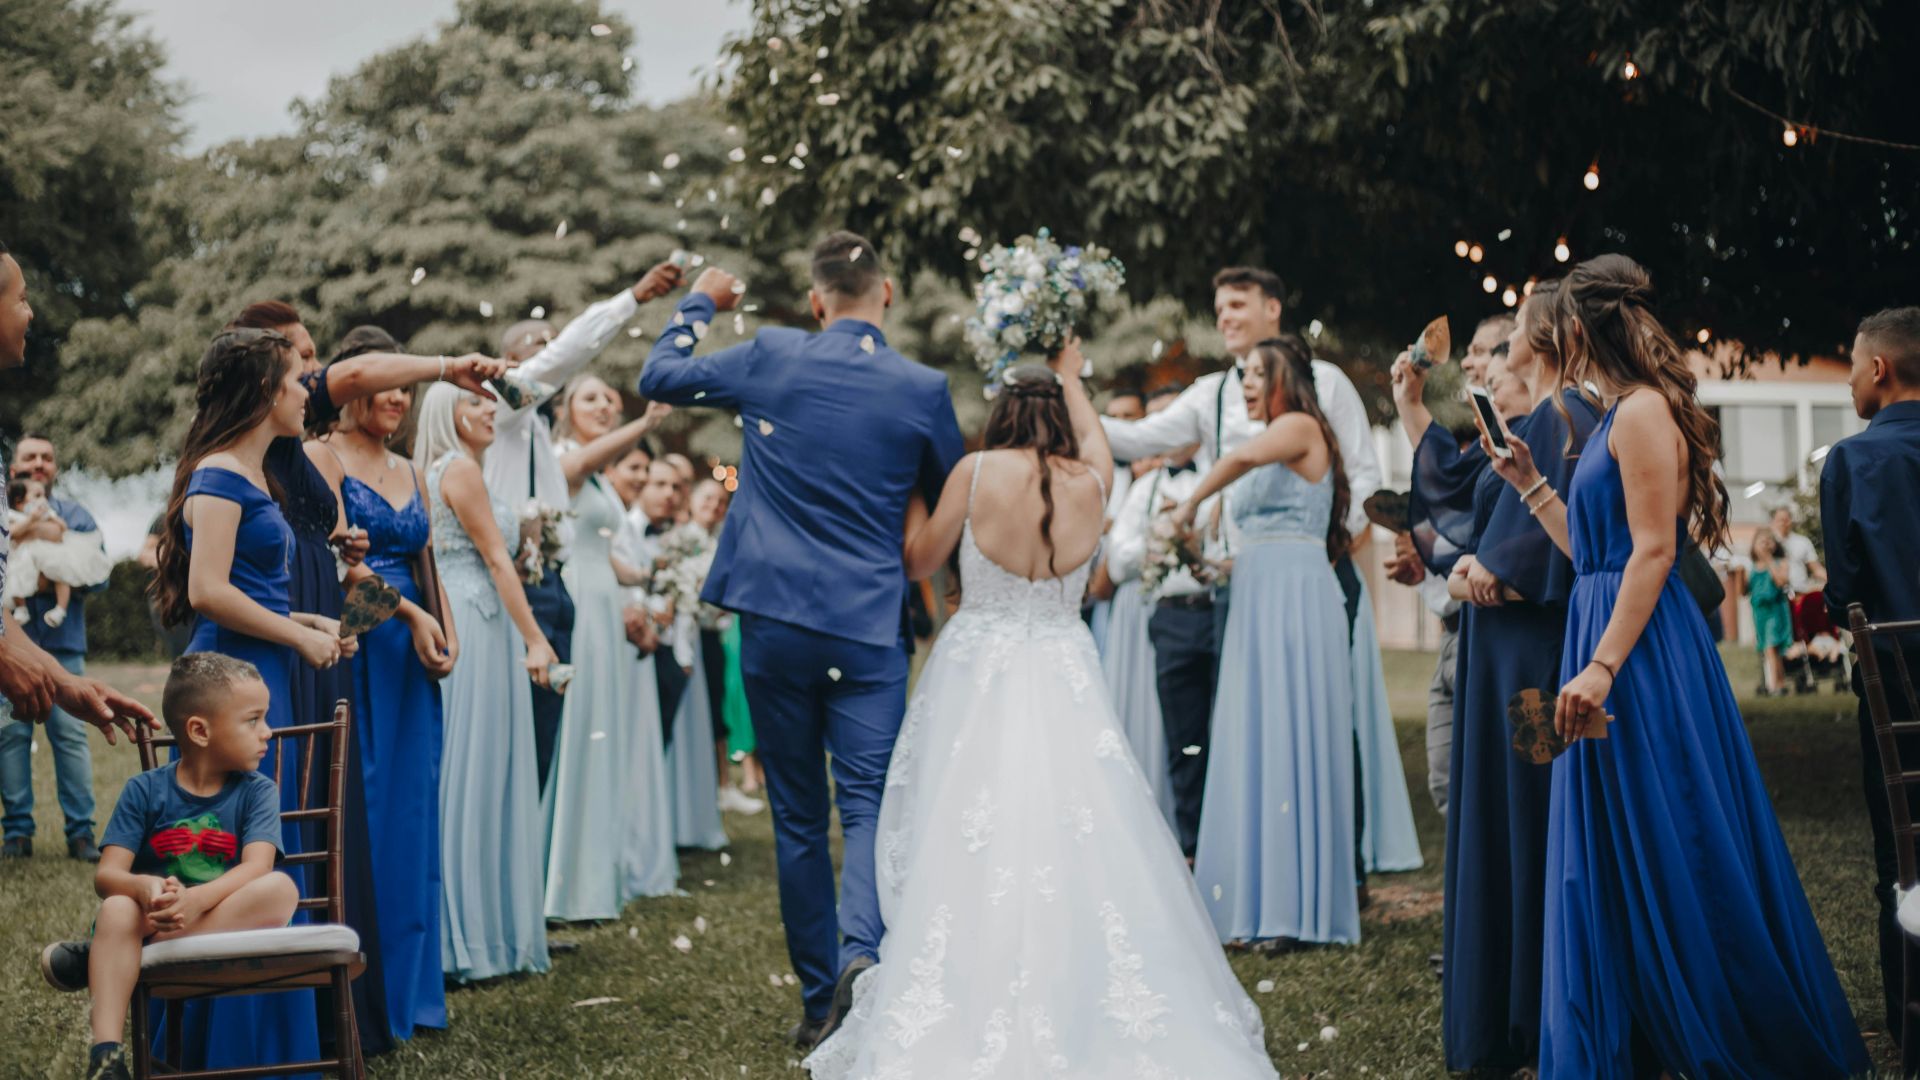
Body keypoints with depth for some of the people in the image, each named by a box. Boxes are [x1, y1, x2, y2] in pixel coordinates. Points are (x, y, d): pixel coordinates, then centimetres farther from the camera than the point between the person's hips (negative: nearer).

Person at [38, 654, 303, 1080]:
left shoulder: (257, 791, -1)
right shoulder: (144, 791, -2)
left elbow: (257, 867, -17)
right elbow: (107, 875, -10)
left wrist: (197, 900, -37)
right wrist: (145, 887, -35)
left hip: (225, 924, 1)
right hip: (152, 917, 0)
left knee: (280, 889, -29)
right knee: (117, 908, -32)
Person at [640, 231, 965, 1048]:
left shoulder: (771, 359, -1)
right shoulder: (922, 389, -2)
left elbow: (657, 376, 15)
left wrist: (698, 304, 30)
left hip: (776, 618, 1)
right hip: (872, 627, -1)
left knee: (797, 816, 10)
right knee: (869, 803, 0)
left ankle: (820, 996, 15)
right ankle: (862, 947, -26)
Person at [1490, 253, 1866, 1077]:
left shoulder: (1643, 411, -12)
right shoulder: (1620, 415, 17)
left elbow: (1653, 550, -19)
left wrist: (1601, 667, -25)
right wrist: (1530, 486, 22)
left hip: (1644, 654, -10)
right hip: (1614, 644, 10)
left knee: (1669, 851, -3)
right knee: (1615, 863, 12)